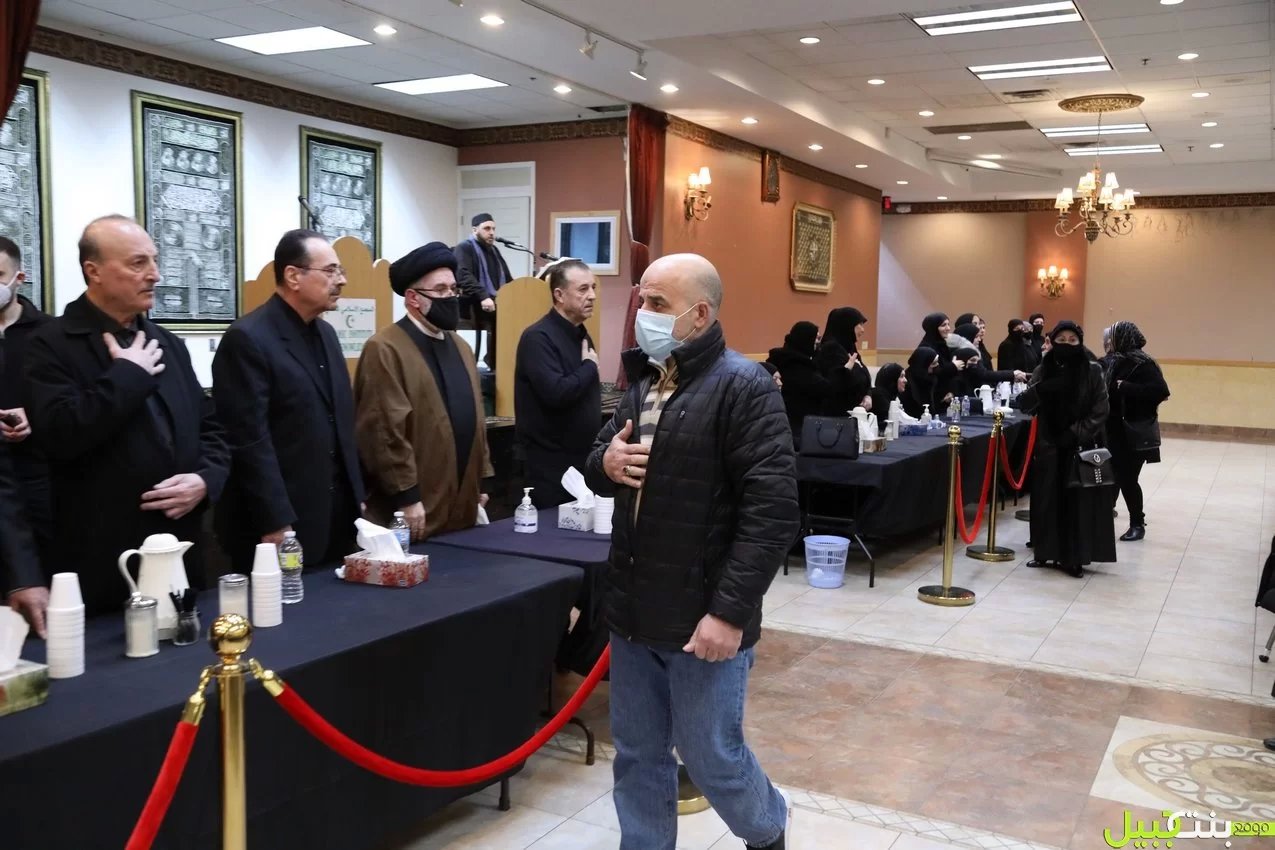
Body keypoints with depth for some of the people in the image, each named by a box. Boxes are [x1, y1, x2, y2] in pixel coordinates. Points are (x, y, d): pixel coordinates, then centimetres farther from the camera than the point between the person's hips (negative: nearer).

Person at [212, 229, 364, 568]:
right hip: (282, 524, -8)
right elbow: (249, 441, -18)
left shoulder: (325, 333, 12)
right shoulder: (248, 338, -14)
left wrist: (356, 497, 14)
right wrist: (275, 523, -19)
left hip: (336, 517, 8)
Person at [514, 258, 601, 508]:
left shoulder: (581, 335, 12)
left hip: (584, 459, 8)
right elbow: (556, 394, -27)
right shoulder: (538, 337, -15)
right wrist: (589, 366, -13)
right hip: (551, 464, -8)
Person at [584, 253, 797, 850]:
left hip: (703, 618, -7)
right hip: (634, 612, 7)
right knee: (637, 758, 16)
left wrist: (729, 611, -22)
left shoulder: (743, 388, -14)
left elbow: (772, 513, -19)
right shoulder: (644, 382, 10)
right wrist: (605, 462, -5)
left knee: (712, 758, 9)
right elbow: (600, 461, 20)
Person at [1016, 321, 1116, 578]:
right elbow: (1024, 405, -6)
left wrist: (1075, 434, -15)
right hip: (1048, 445, 2)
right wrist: (1042, 388, -24)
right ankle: (1046, 551, 17)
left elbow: (1100, 410, -6)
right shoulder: (1043, 370, 2)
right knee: (1047, 499, 6)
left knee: (1078, 501, -1)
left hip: (1081, 447, -2)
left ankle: (1073, 558, 3)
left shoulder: (1093, 371, -4)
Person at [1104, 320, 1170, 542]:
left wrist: (1125, 387, -23)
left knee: (1127, 478, -1)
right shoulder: (1118, 361, 9)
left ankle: (1138, 524, 14)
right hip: (1115, 430, 7)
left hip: (1134, 433, -7)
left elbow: (1161, 390, -24)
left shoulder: (1141, 363, -14)